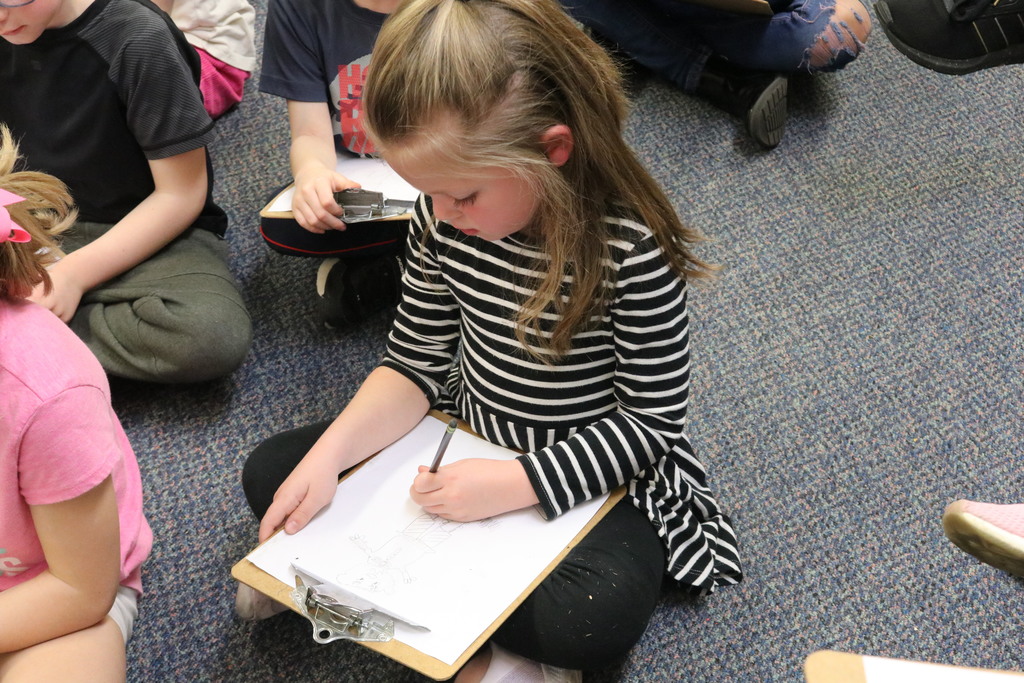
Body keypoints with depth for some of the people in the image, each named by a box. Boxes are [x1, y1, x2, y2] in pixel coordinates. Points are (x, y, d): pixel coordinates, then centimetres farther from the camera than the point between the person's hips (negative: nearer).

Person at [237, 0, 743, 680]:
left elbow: (651, 421, -20)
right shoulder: (443, 218, -11)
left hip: (581, 473, -5)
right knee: (270, 474, -2)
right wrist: (330, 455, -19)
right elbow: (415, 362, -3)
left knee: (600, 617, -34)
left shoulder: (634, 250, -28)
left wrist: (513, 484, -28)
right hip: (464, 443, 6)